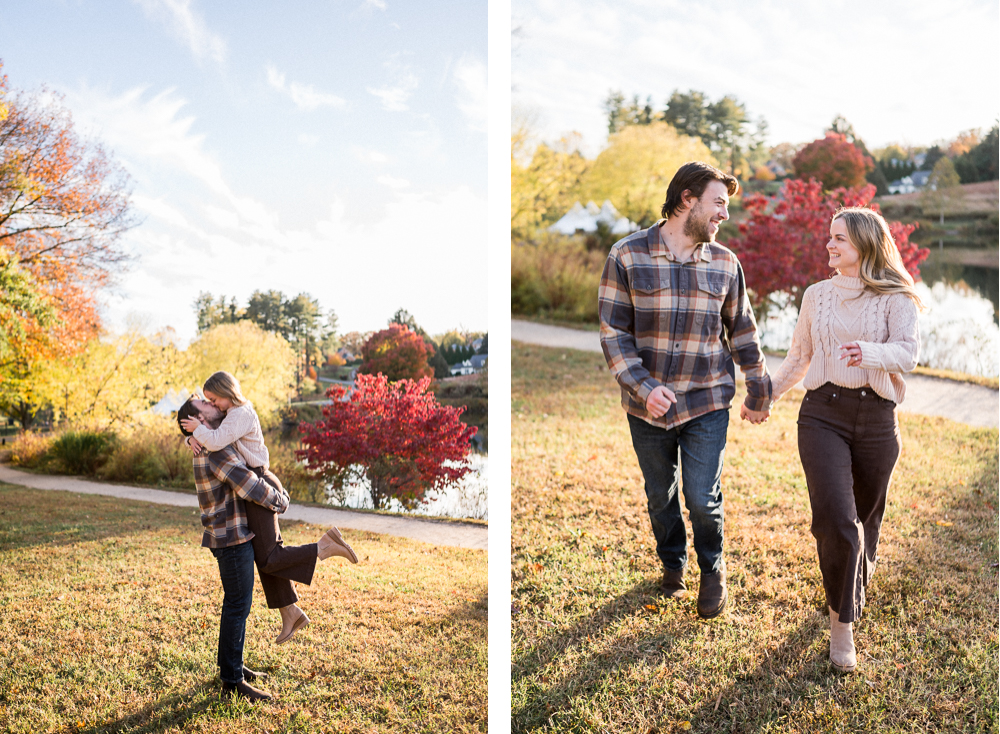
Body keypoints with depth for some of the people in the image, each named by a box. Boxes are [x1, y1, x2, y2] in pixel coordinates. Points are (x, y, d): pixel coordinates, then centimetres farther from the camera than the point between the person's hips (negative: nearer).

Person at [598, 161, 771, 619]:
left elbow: (742, 331, 10)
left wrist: (758, 393, 14)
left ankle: (712, 570, 29)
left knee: (702, 499, 0)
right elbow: (613, 333, -9)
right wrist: (644, 387, -19)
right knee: (660, 496, 15)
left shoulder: (725, 263, 1)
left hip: (707, 404, 1)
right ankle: (672, 564, 42)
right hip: (648, 405, 0)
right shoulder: (627, 256, -8)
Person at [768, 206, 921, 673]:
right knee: (835, 519, -15)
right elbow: (798, 358, 22)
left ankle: (853, 594, 41)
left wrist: (868, 354, -33)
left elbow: (908, 352, -14)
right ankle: (842, 622, -2)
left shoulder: (895, 299, 1)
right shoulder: (816, 296, 12)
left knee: (865, 520, 11)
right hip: (822, 414, 1)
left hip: (876, 419, -1)